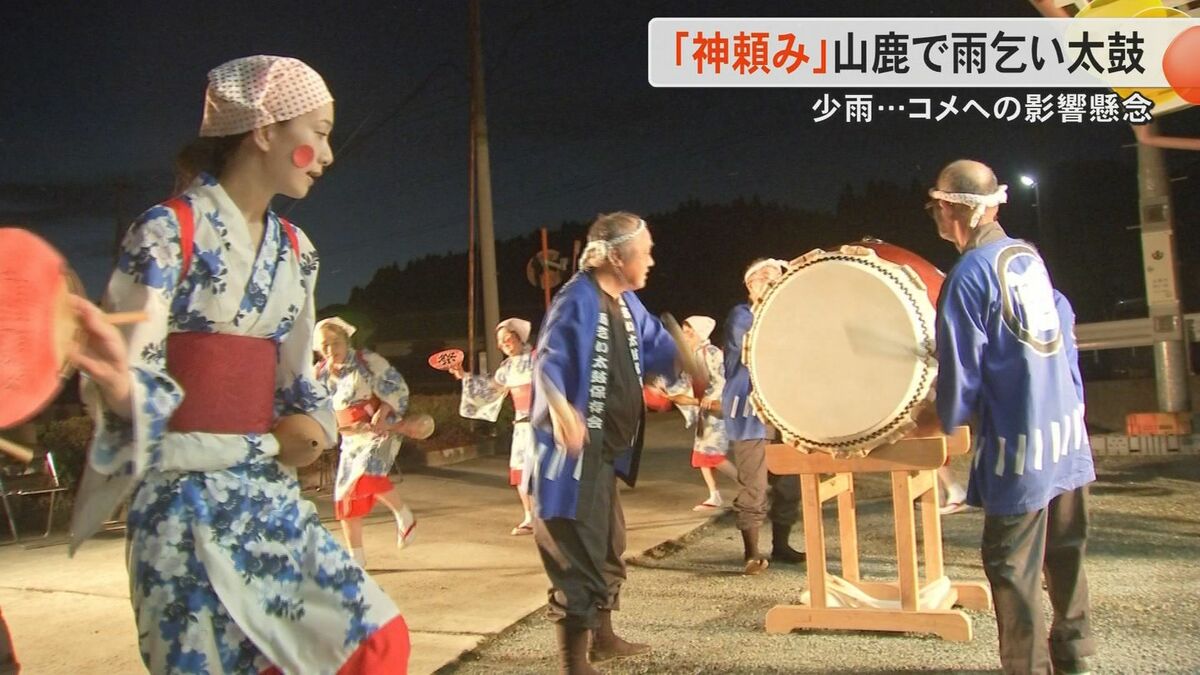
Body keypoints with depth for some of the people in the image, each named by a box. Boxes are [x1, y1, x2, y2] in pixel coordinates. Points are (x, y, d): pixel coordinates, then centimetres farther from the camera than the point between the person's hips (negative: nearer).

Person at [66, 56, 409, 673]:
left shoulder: (295, 250, 12)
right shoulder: (168, 230, -9)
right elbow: (131, 370, -13)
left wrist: (312, 418, -1)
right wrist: (120, 388, -36)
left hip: (270, 493, 7)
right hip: (185, 497, -6)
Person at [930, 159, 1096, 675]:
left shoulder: (968, 276, -17)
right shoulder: (1029, 255, 5)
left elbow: (960, 374, -13)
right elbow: (1064, 320, 13)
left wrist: (948, 418, 5)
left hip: (1020, 444, -8)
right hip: (1068, 429, 8)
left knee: (1013, 566, 3)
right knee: (1066, 549, 20)